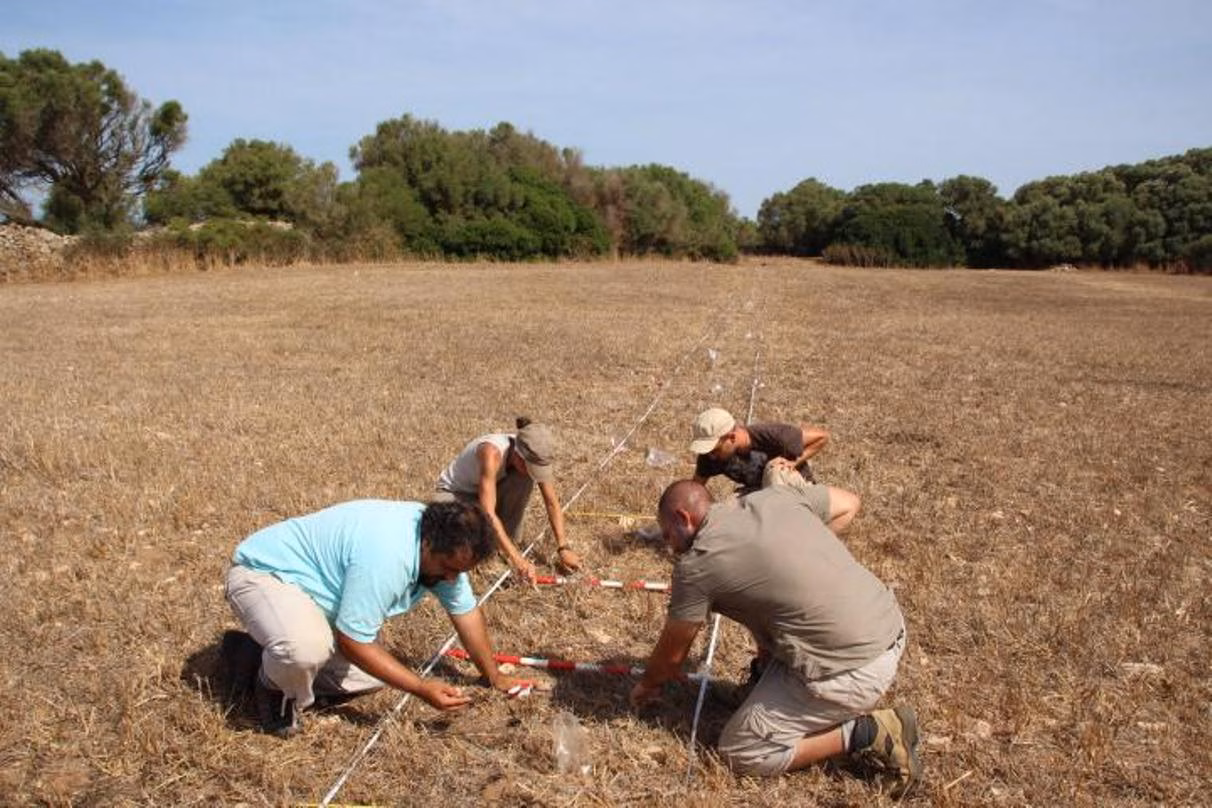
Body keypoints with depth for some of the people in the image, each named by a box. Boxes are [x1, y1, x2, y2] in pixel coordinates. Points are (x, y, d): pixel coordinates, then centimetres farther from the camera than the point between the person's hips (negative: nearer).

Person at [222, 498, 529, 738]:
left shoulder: (444, 546, -10)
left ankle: (275, 654, 18)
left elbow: (465, 611, 4)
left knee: (371, 674, 3)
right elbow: (352, 642, -30)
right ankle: (278, 689, -3)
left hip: (315, 584, 9)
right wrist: (423, 689, -27)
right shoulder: (387, 557, -38)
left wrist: (494, 677, 8)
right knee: (306, 647, -38)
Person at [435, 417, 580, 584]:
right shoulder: (492, 453, -41)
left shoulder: (532, 455, -23)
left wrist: (563, 548, -23)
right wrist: (517, 560, -51)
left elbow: (552, 503, -15)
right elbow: (488, 514, -46)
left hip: (488, 490, 5)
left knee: (524, 479, -27)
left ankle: (507, 539, -9)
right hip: (454, 493, -5)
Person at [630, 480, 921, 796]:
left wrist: (648, 684, 28)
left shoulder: (696, 563, -8)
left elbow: (672, 654, 6)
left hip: (854, 672, -8)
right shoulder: (778, 495, 8)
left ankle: (864, 733, 1)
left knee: (738, 751, 8)